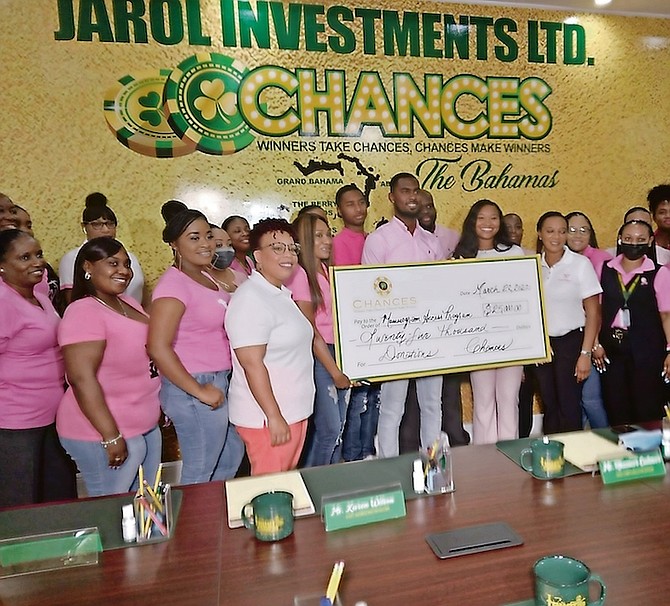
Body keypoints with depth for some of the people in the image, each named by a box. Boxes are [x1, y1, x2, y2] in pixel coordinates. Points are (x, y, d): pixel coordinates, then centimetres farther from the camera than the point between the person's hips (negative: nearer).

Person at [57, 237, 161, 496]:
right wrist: (111, 437, -24)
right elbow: (82, 379, -24)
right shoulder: (84, 312, -18)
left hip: (146, 427, 8)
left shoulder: (129, 303, 7)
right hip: (103, 433, -8)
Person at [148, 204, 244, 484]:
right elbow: (158, 348, -25)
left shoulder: (207, 277, 8)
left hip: (220, 381, 9)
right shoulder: (174, 283, -17)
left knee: (232, 457, 25)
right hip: (193, 388, -9)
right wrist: (199, 391, -20)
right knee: (200, 475, 9)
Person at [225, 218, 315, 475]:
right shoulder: (251, 300, -18)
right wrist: (274, 416, -21)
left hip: (294, 412, 9)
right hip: (267, 417, -9)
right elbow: (252, 364, -22)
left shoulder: (282, 294, 11)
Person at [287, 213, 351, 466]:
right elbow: (309, 330, -12)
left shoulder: (328, 271, 12)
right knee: (329, 429, -4)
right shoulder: (299, 274, -10)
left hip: (339, 353, 7)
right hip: (317, 357, -7)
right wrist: (334, 370, -10)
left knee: (338, 429, 12)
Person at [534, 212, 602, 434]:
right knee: (550, 406, 10)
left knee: (569, 406, -1)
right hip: (540, 344, 3)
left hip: (570, 341, -3)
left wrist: (585, 353, -11)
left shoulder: (581, 263, -4)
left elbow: (593, 313, -5)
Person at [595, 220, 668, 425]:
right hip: (611, 350, 2)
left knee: (648, 410, 3)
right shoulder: (605, 269, 5)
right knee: (616, 411, 9)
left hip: (647, 352, -2)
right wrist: (596, 344, 4)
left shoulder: (658, 274, -1)